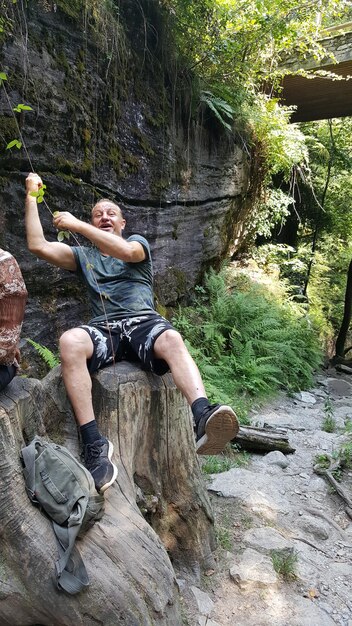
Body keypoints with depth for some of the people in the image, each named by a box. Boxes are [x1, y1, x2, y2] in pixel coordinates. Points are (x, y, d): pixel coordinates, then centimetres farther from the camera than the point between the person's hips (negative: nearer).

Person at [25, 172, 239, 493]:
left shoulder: (138, 242, 19)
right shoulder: (83, 255, 27)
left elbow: (125, 251, -7)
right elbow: (38, 245, 15)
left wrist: (75, 224, -5)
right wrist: (31, 196, 17)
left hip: (144, 322, -1)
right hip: (103, 329, 1)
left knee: (172, 339, -37)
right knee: (69, 341, -34)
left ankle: (203, 419, -59)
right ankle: (94, 443, -38)